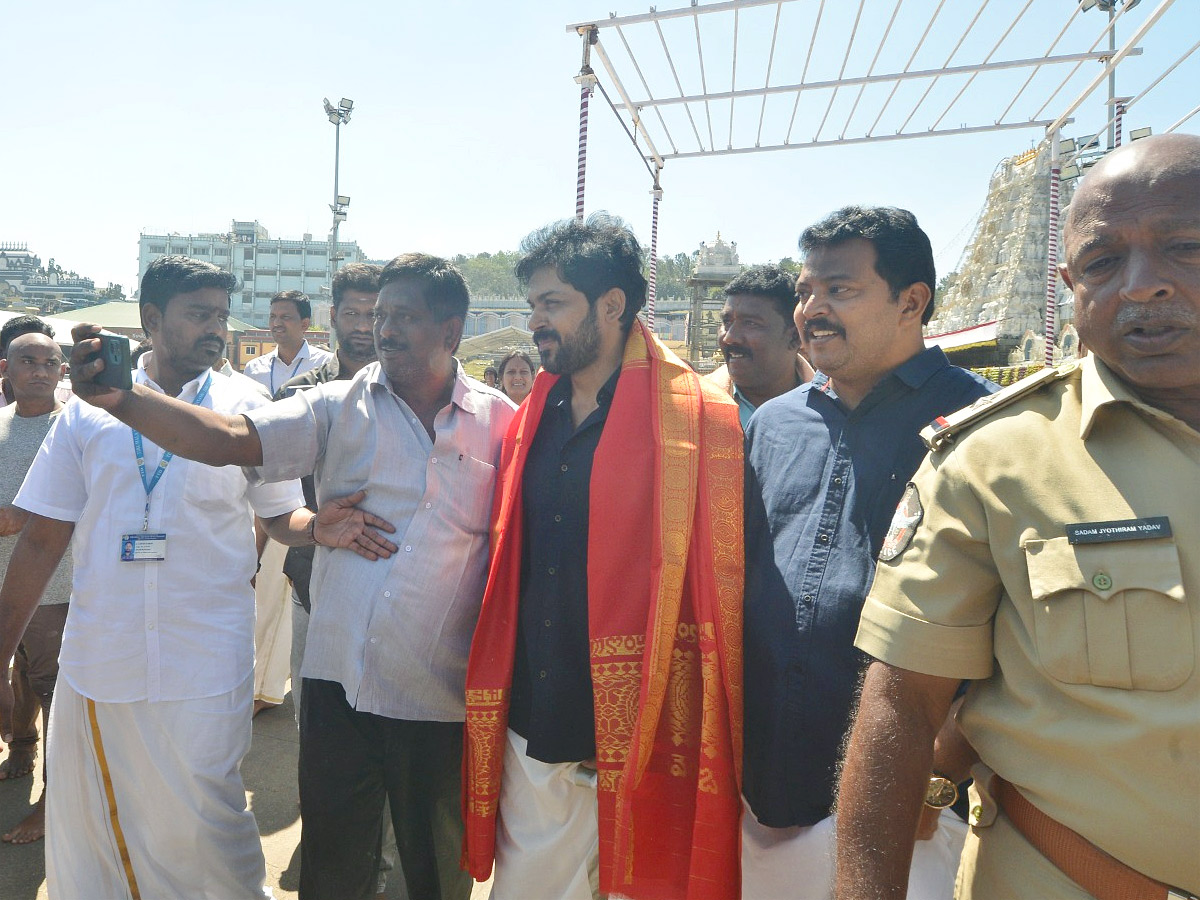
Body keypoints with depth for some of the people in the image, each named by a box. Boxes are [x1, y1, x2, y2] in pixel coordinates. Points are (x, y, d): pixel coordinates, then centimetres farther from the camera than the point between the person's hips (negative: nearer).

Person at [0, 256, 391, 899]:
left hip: (203, 672, -2)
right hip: (96, 667, 2)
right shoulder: (87, 411, 2)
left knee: (202, 833, 7)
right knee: (85, 835, 14)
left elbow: (281, 515, 4)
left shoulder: (246, 408, 0)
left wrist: (318, 527, -20)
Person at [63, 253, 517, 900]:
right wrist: (120, 399, -25)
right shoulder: (338, 406, 0)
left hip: (443, 699, 0)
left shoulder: (501, 423, -2)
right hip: (339, 683, 1)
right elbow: (225, 440, -11)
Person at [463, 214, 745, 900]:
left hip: (645, 741, -5)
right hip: (531, 734, 5)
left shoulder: (701, 420, -11)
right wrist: (494, 702, 10)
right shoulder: (530, 420, 7)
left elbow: (725, 586, -10)